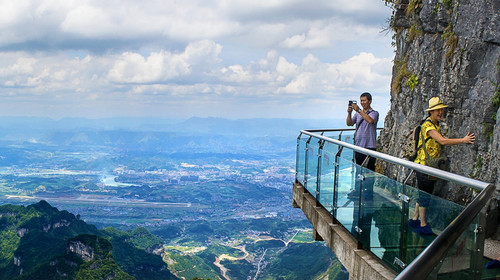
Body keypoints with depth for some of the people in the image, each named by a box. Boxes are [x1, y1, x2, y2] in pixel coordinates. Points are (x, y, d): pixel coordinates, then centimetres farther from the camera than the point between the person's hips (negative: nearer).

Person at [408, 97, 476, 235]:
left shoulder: (436, 125, 15)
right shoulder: (427, 125, -17)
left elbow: (441, 142, 16)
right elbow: (442, 141, -27)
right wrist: (463, 140, -27)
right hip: (424, 165, -10)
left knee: (423, 194, 15)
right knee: (424, 195, -3)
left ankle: (415, 219, 25)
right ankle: (423, 225, 4)